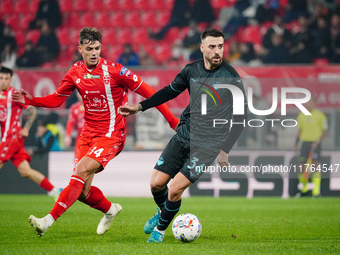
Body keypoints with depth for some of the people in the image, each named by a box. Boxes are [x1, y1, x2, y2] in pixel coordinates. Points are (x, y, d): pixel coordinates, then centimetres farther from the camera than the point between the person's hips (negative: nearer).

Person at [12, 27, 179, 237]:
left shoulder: (114, 70, -13)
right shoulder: (75, 72, 2)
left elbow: (148, 93, -9)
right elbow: (56, 99, 14)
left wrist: (173, 121, -9)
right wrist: (29, 100, -3)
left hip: (111, 135, -6)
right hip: (88, 133, 6)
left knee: (81, 171, -25)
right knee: (82, 191, 1)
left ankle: (49, 220, -28)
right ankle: (110, 209, 32)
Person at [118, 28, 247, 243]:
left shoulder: (231, 78, -13)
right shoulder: (192, 70, 1)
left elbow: (240, 117, -8)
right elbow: (170, 91, 18)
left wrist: (225, 150, -11)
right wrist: (139, 107, 12)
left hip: (208, 145, -5)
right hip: (183, 135, 5)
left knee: (175, 190, -12)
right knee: (156, 183, 2)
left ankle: (160, 228, 16)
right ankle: (163, 212, 37)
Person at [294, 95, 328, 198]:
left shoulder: (320, 115, -5)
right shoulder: (302, 115, 10)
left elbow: (325, 130, -2)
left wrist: (317, 141, -13)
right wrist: (296, 144, 14)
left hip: (315, 143, -5)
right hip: (305, 142, 5)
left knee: (315, 166, -11)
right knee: (301, 166, 4)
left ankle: (316, 191, -7)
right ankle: (304, 189, 20)